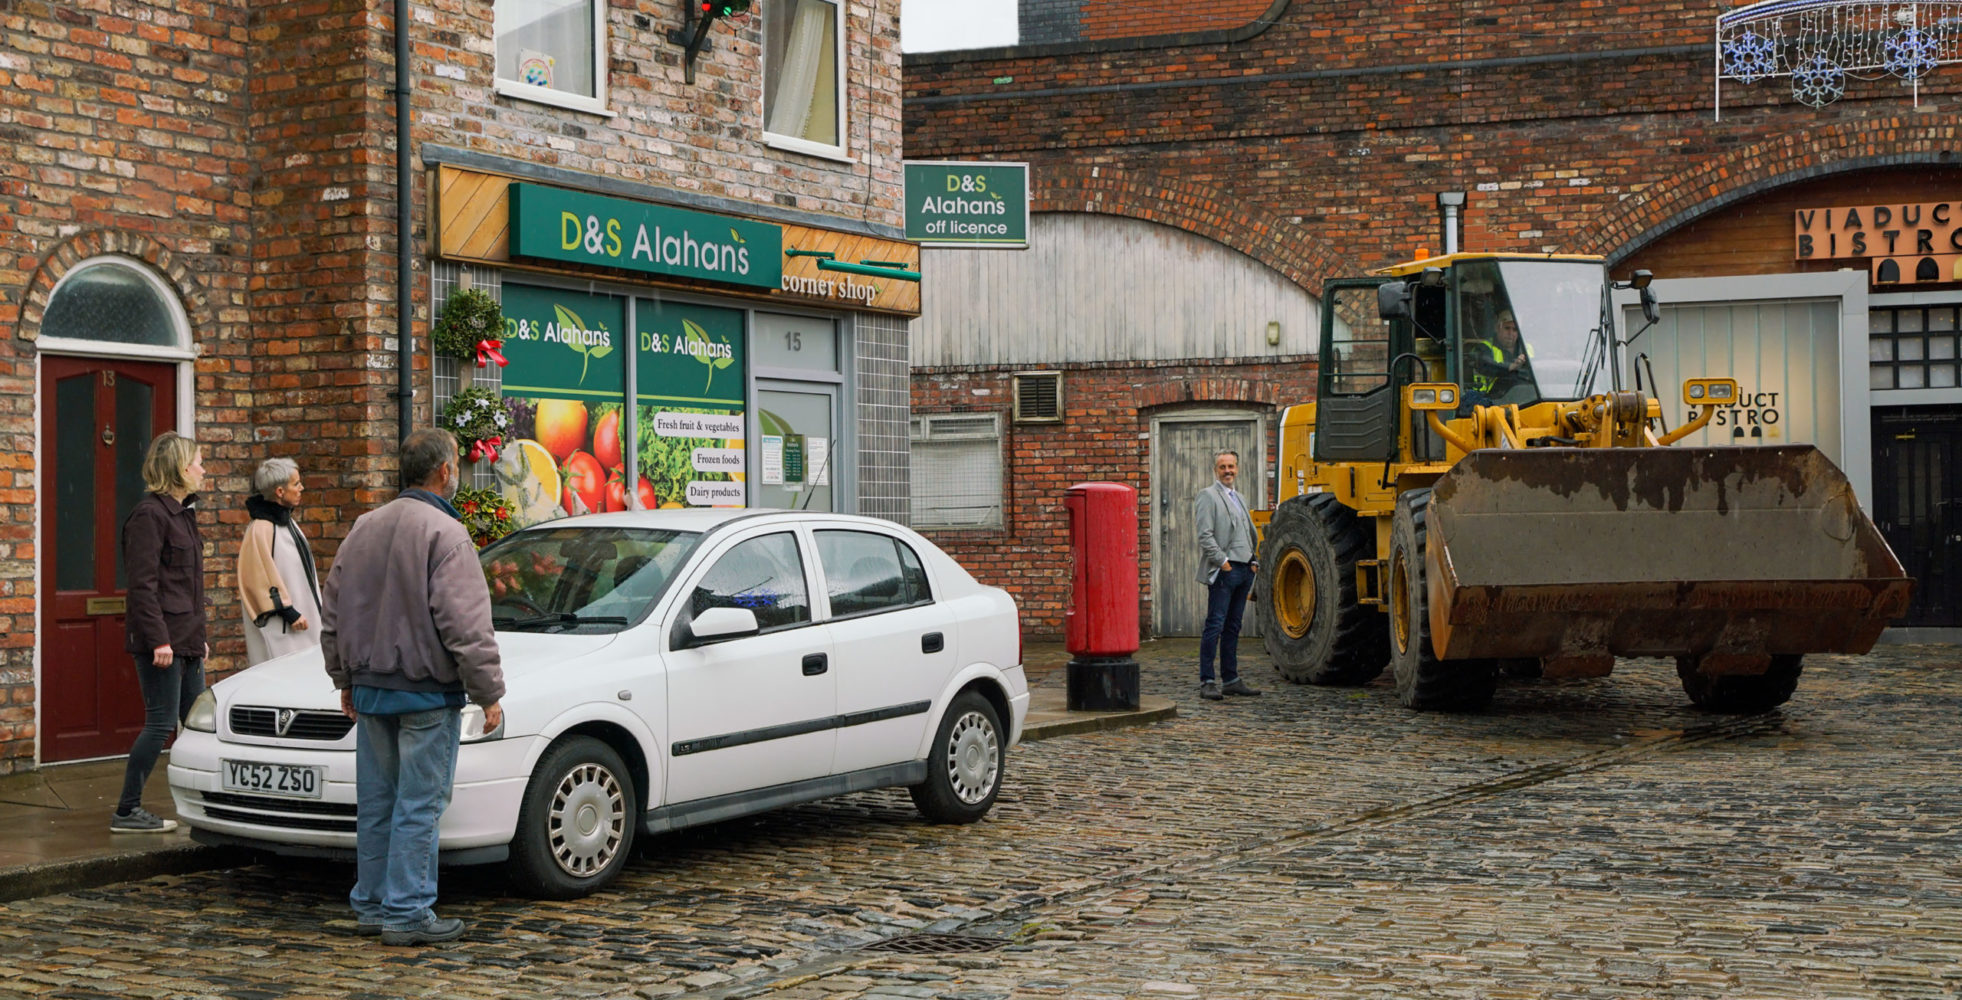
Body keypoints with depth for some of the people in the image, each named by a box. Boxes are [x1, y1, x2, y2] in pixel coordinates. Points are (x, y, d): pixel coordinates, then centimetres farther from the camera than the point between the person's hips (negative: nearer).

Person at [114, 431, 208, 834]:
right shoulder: (149, 514, -13)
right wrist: (158, 639, -23)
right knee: (162, 722, -7)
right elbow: (143, 584, -19)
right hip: (162, 639, -10)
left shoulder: (182, 512, 17)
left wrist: (198, 635, 21)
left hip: (186, 639, 10)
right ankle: (127, 811, -1)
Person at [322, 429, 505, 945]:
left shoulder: (364, 528, 10)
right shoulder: (445, 534, -14)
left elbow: (331, 613, 17)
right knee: (418, 806, -2)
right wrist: (489, 694, -11)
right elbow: (466, 626, -18)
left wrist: (346, 680, 26)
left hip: (370, 688, 7)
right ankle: (407, 912, 0)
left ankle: (372, 904, 20)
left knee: (376, 803, 13)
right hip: (427, 694, -7)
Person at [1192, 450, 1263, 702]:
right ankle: (1207, 682, -10)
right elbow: (1205, 536, -13)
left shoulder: (1238, 498, 21)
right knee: (1215, 626, -10)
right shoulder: (1208, 496, -4)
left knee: (1233, 627, 10)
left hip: (1244, 570, 8)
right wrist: (1223, 562, -16)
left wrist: (1253, 562, 14)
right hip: (1223, 572, -8)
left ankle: (1231, 679, 14)